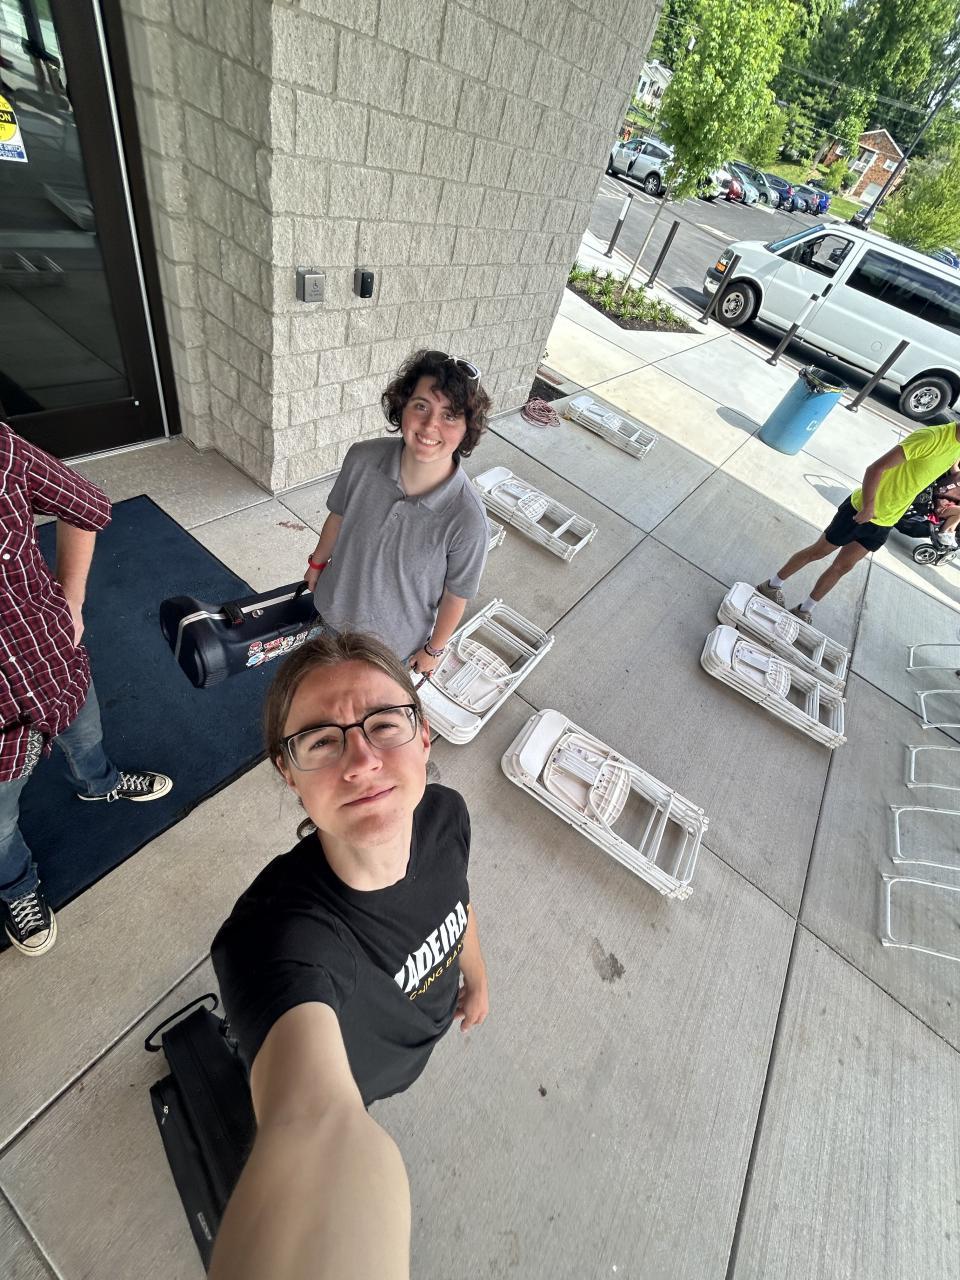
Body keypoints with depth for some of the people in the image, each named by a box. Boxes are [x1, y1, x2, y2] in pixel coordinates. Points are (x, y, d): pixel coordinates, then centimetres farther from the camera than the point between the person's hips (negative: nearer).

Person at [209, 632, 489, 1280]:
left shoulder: (444, 815, -30)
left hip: (429, 1021, 4)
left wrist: (476, 977, 8)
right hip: (350, 1071, -3)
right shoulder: (276, 933, -48)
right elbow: (317, 1120, -65)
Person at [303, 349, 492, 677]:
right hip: (333, 609, 4)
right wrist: (316, 564, 12)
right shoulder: (362, 458, -25)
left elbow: (456, 595, -18)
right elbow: (338, 516, -5)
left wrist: (434, 649, -4)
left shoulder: (468, 521, -34)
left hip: (394, 639, -3)